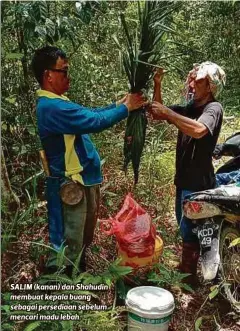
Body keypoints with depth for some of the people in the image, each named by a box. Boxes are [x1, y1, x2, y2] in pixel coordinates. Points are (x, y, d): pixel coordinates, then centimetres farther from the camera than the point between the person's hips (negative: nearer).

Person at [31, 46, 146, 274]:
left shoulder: (57, 103, 10)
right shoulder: (52, 107, -24)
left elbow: (90, 114, 16)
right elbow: (95, 121, -26)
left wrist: (119, 103, 6)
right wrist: (126, 108, -13)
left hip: (83, 180, 11)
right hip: (70, 185, -11)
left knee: (83, 238, 25)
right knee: (68, 246, 2)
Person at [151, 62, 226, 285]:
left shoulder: (213, 108, -15)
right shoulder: (189, 108, 10)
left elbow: (198, 130, -37)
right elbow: (158, 114, 8)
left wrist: (167, 112, -31)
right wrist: (157, 86, -5)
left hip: (198, 182, -9)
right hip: (184, 179, 9)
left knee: (189, 230, 1)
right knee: (184, 226, 21)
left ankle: (189, 277, 18)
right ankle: (185, 267, 40)